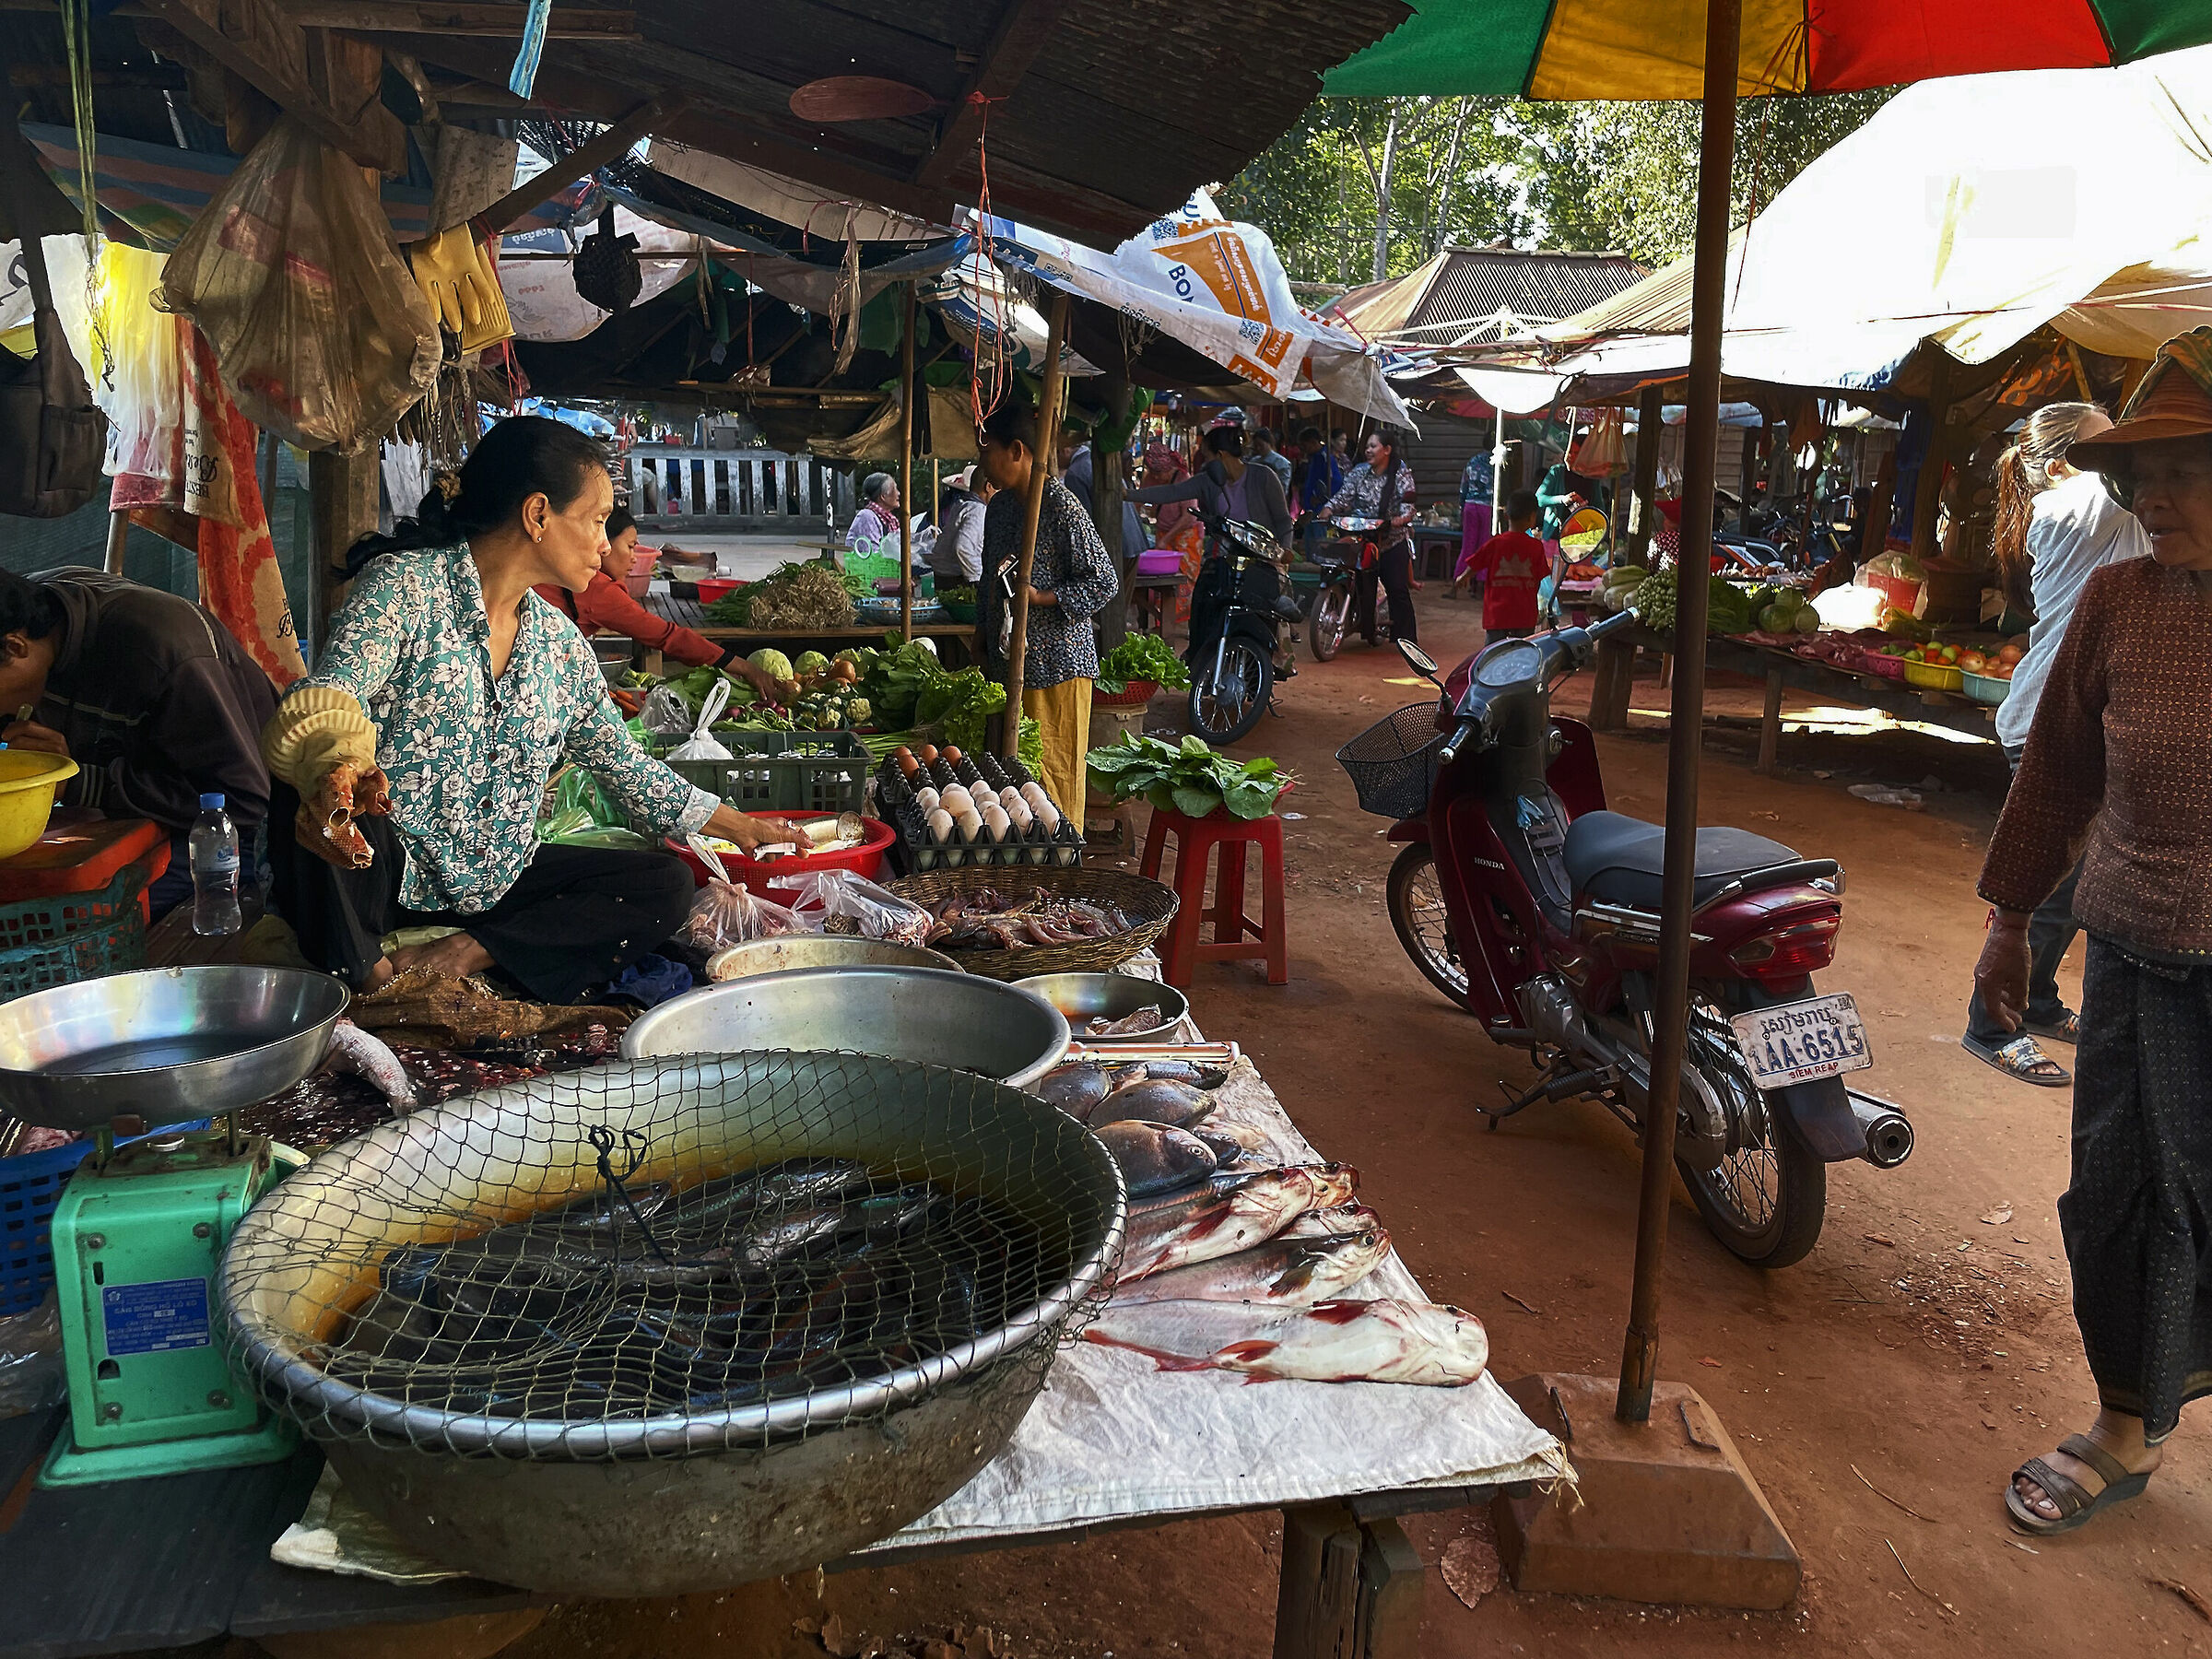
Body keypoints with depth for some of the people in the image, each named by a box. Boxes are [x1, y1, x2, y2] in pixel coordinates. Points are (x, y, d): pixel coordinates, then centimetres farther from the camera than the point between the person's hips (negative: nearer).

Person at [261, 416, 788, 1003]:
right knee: (322, 803, -38)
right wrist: (336, 765, -53)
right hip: (383, 873, -6)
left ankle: (458, 957, -17)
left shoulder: (560, 643, 10)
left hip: (492, 886, 7)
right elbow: (329, 696, -28)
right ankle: (371, 983, -15)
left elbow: (626, 768, 20)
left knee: (666, 884, -5)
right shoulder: (405, 583, -10)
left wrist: (743, 828, 24)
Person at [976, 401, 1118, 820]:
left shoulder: (1062, 507, -13)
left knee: (1055, 771, -2)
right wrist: (985, 638, 19)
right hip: (1010, 663, 8)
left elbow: (1105, 581, -13)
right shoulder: (999, 506, 12)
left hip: (1058, 664, -8)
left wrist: (1040, 598, -20)